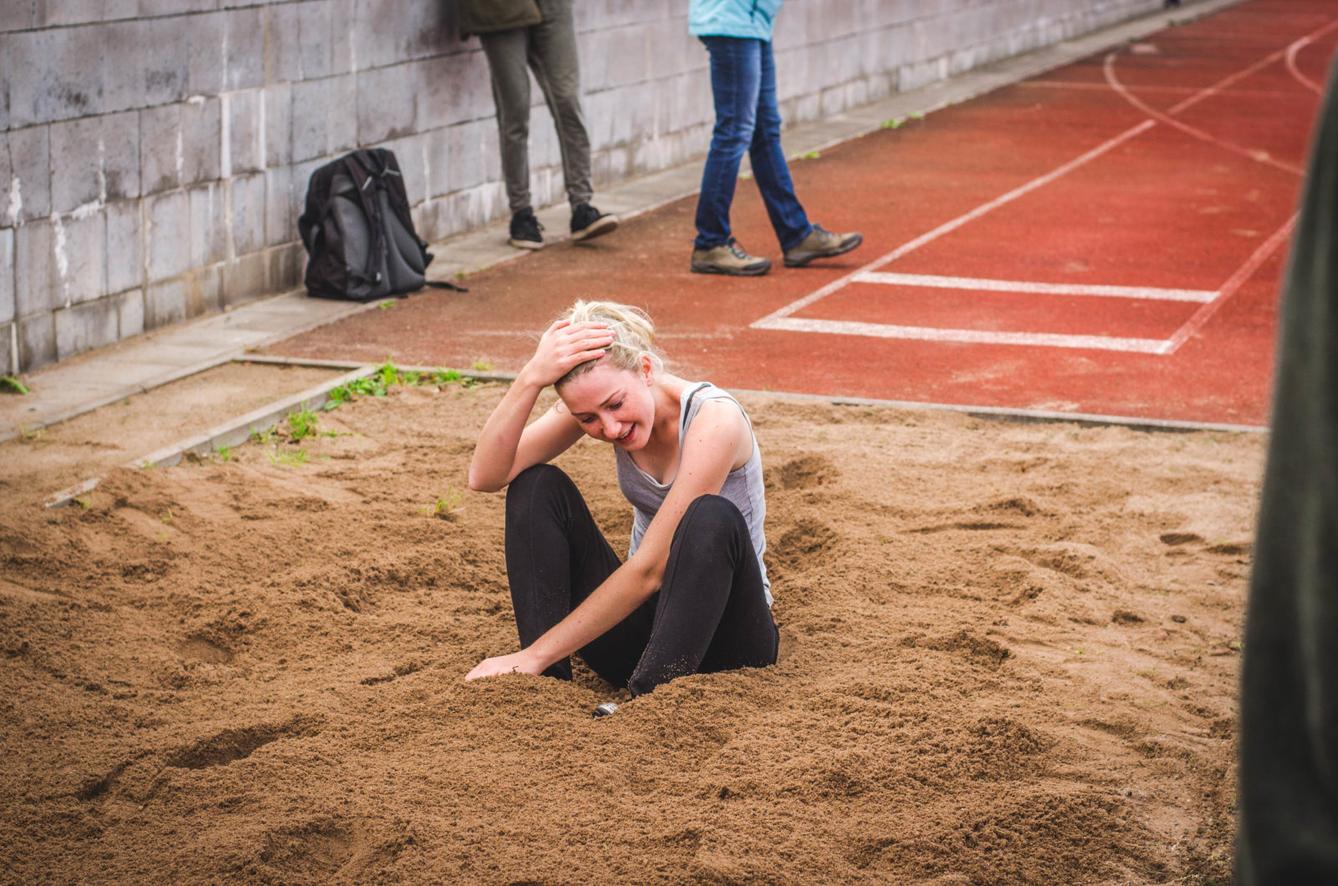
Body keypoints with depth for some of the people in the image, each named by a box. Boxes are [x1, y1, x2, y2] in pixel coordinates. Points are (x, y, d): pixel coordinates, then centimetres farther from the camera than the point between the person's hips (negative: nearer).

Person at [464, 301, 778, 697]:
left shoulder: (713, 420, -25)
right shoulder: (593, 402, -7)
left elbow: (649, 568, -28)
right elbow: (486, 477, -20)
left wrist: (534, 655, -27)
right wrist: (531, 379, -35)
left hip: (724, 633, -5)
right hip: (642, 613, 5)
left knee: (714, 517, -35)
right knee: (537, 486, -13)